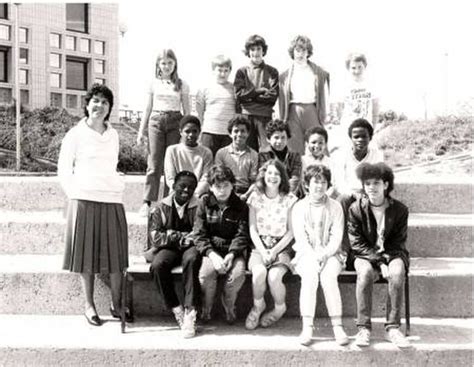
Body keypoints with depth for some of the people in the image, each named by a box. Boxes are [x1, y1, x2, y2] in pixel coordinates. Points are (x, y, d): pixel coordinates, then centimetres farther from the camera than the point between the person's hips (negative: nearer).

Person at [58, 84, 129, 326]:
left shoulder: (113, 135, 13)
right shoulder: (75, 134, 1)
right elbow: (63, 169, 3)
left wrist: (117, 188, 11)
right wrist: (75, 193, -4)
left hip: (112, 200, 4)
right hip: (84, 200, -4)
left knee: (115, 253, 3)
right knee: (86, 253, 1)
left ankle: (116, 304, 14)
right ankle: (89, 305, 13)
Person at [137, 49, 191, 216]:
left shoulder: (182, 85, 8)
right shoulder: (154, 83, 10)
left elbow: (186, 110, 10)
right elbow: (148, 108, 14)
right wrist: (141, 131, 10)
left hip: (175, 122, 0)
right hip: (156, 121, 0)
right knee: (154, 163, -5)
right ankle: (147, 202, -6)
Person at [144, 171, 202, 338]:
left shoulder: (198, 207, 1)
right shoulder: (161, 208, 4)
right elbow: (155, 237, -6)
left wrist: (173, 236, -13)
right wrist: (181, 237, -11)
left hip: (189, 248, -1)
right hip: (167, 249, 1)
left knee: (192, 259, -36)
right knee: (158, 265, -31)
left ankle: (190, 312, -31)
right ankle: (176, 309, -15)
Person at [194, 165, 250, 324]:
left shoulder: (240, 206, 1)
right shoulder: (204, 203, 1)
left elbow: (242, 235, -3)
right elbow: (199, 235, -4)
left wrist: (231, 255, -21)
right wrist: (212, 255, -19)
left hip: (233, 250, 0)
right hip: (211, 249, 0)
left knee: (238, 274, -30)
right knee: (206, 273, -31)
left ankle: (228, 305, 3)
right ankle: (206, 308, -1)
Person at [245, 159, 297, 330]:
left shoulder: (289, 199, 0)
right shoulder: (255, 197, 4)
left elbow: (291, 231, -1)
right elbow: (252, 229, 2)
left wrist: (275, 251, -13)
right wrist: (263, 251, -12)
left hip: (281, 246, -1)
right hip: (259, 246, 1)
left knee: (274, 276, -29)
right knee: (259, 272, -30)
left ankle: (280, 307, 3)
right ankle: (258, 305, 0)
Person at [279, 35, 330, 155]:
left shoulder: (319, 72, 9)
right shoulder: (285, 75, 11)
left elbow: (325, 96, 7)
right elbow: (282, 99, 11)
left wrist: (324, 116, -1)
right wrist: (283, 120, 4)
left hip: (312, 110, -1)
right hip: (293, 112, 1)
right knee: (294, 149, -1)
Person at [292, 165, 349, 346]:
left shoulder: (335, 207, 7)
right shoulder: (299, 207, 6)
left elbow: (336, 237, -1)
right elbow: (300, 238, -2)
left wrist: (324, 254, -17)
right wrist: (313, 256, -16)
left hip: (330, 254, 0)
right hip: (306, 253, 0)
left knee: (328, 276, -30)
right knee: (309, 276, -30)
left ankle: (338, 327, -30)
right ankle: (307, 327, -32)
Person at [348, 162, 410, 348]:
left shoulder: (399, 209, -5)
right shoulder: (356, 209, -7)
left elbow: (398, 243, 0)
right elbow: (356, 243, -8)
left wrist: (386, 260, -19)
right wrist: (379, 262, -19)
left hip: (392, 254, 1)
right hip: (366, 255, -1)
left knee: (397, 272, -33)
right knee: (365, 271, -34)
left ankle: (393, 327, -24)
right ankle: (363, 327, -26)